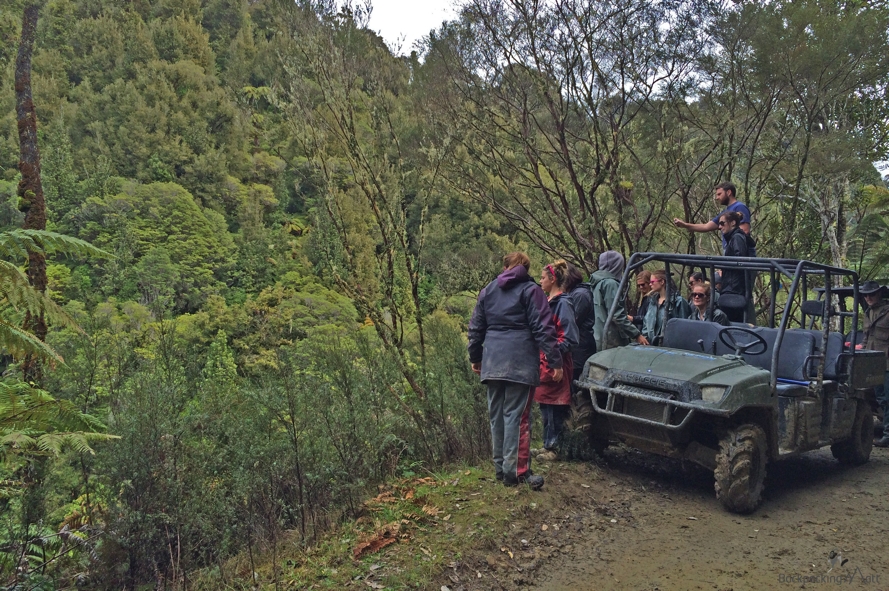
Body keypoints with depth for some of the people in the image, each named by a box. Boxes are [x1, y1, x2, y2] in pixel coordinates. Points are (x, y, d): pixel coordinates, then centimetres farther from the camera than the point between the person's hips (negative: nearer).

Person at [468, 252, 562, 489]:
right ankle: (515, 471, -4)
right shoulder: (530, 290, 0)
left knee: (496, 414, 12)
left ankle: (500, 466, 19)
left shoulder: (487, 291, 15)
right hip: (520, 362, -5)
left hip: (492, 362, 5)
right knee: (516, 415, -4)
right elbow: (543, 329, -8)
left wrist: (475, 358, 26)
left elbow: (476, 328, 17)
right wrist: (555, 361, -8)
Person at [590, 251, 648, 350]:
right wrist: (637, 335, -17)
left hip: (600, 340, 10)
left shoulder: (597, 283, 15)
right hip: (612, 341, -10)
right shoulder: (610, 283, -14)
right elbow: (617, 315, -20)